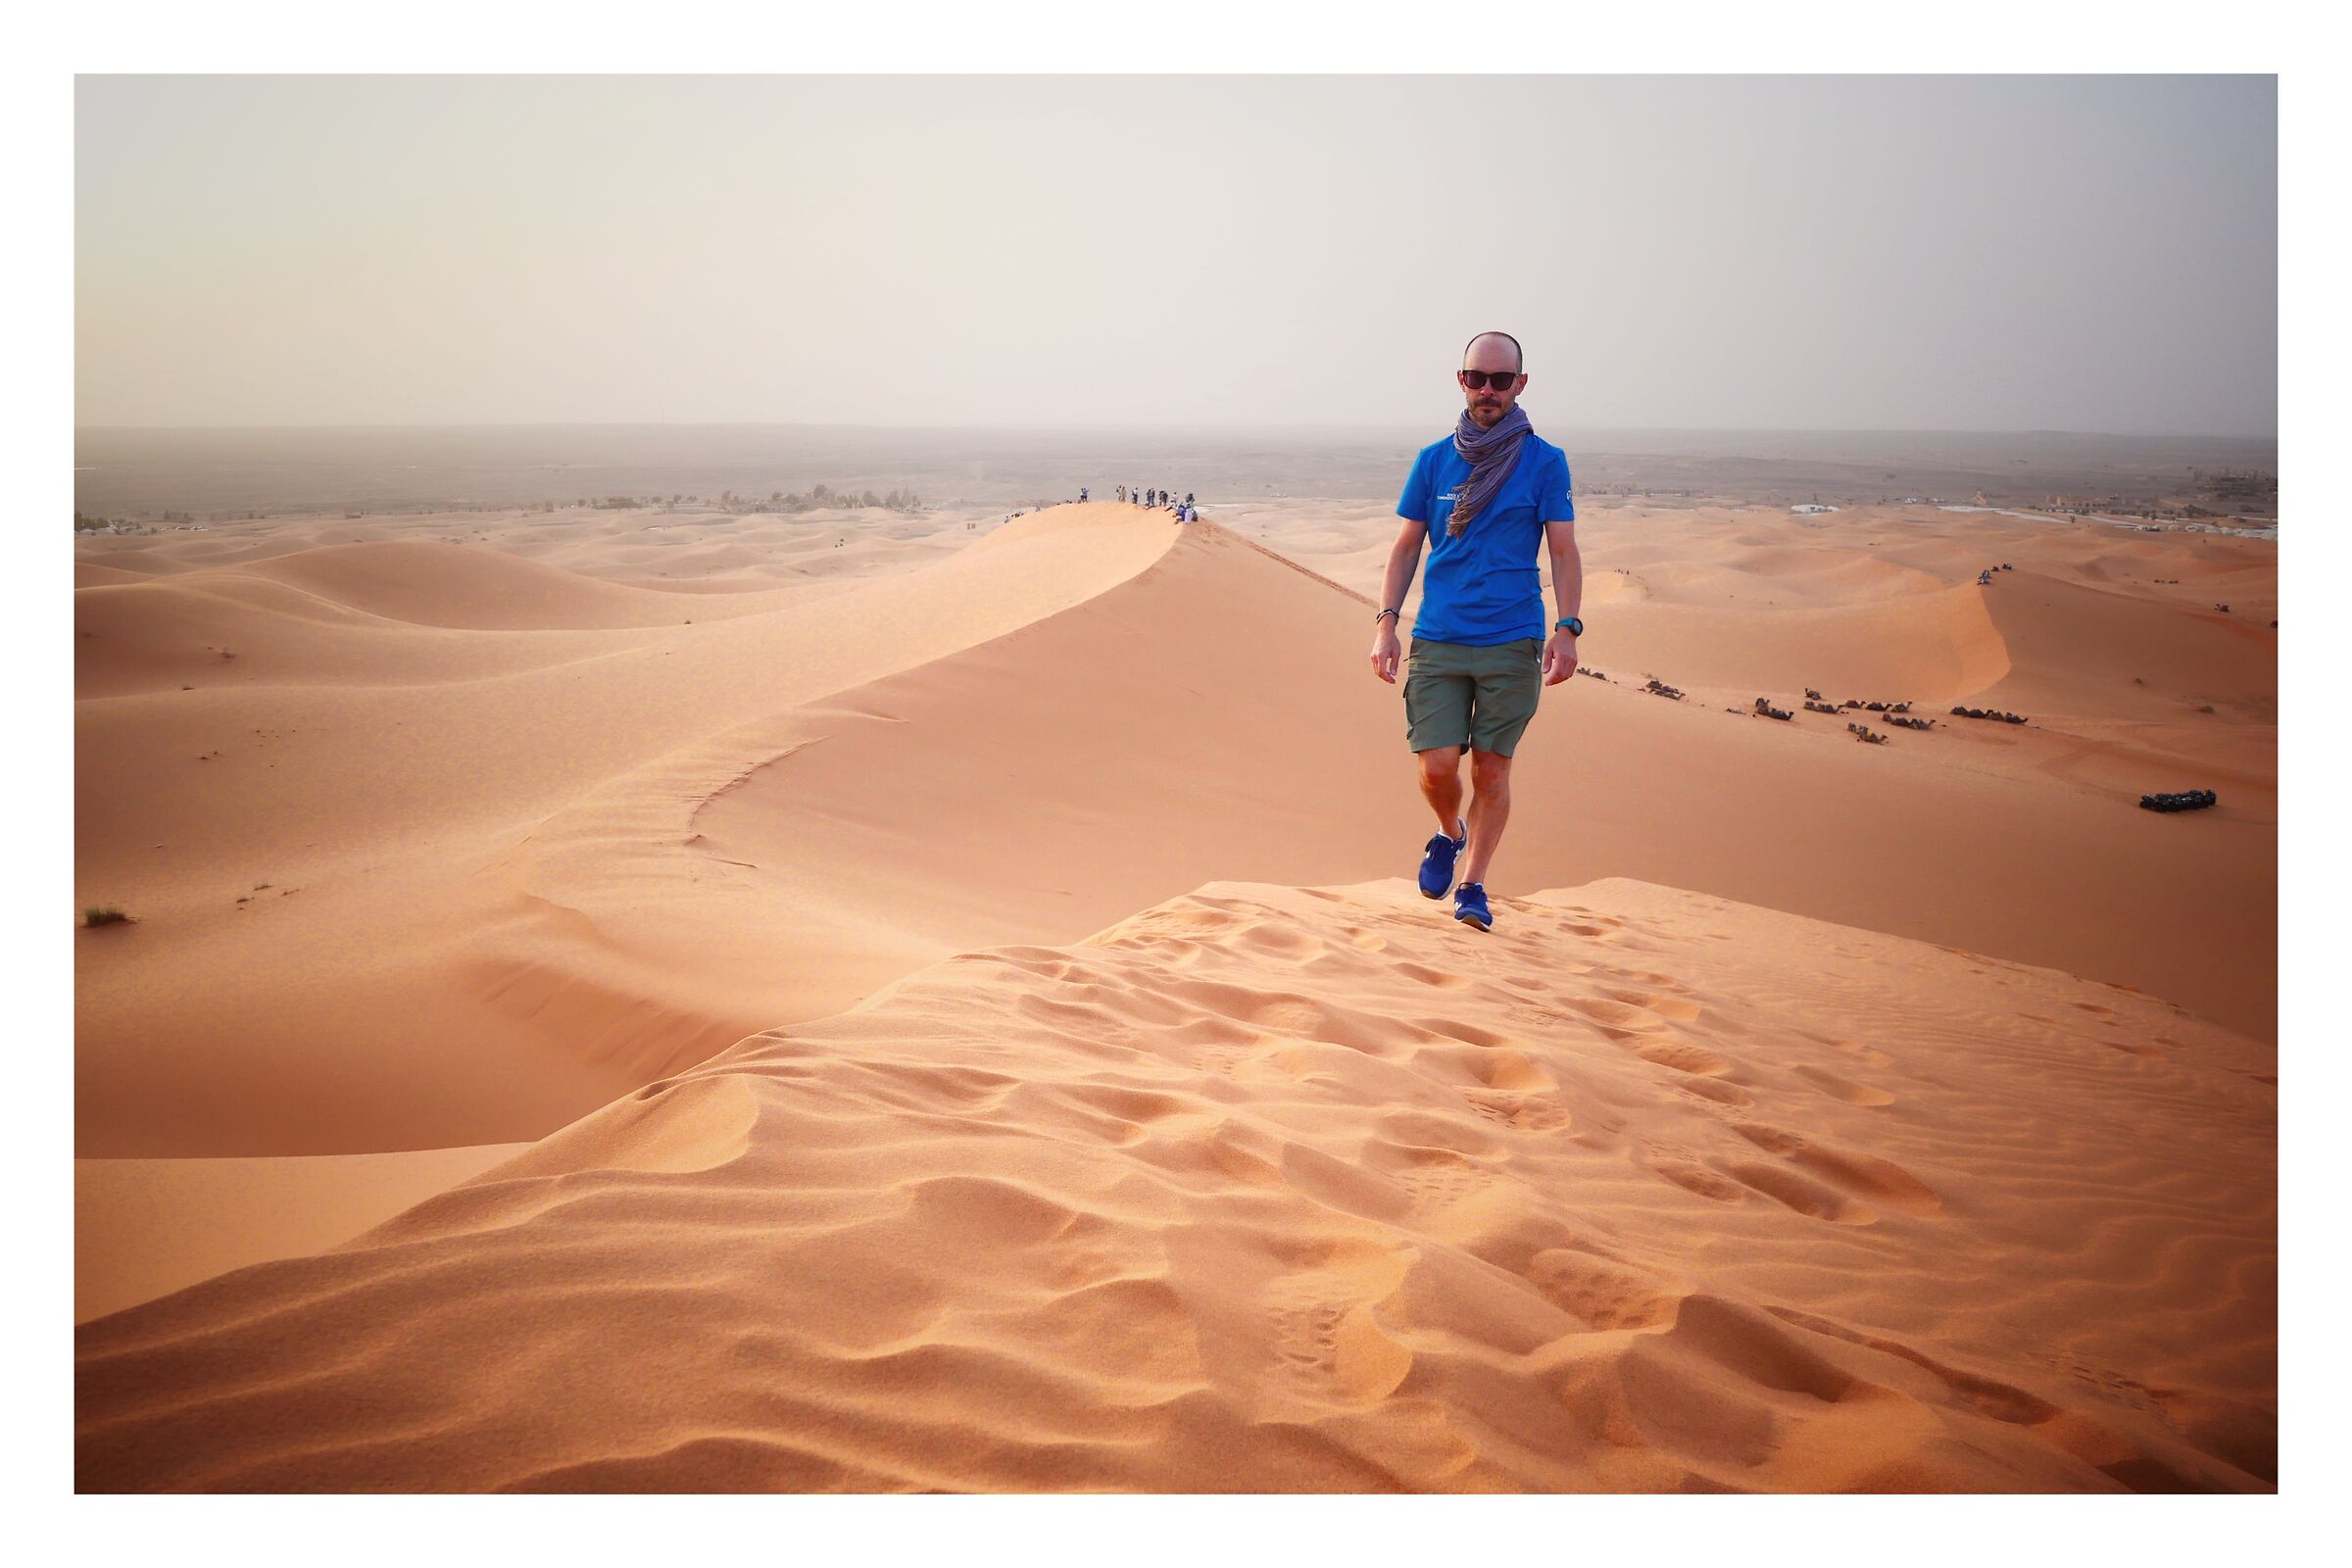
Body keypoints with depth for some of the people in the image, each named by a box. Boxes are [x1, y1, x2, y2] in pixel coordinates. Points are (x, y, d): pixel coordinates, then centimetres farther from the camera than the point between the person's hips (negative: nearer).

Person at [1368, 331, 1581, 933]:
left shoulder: (1545, 462, 1)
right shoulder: (1433, 460, 7)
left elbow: (1564, 552, 1)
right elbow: (1406, 547, 11)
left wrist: (1567, 627, -11)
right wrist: (1386, 623, 2)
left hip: (1512, 642, -1)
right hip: (1437, 639, 1)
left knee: (1492, 768, 1)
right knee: (1437, 763, -6)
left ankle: (1473, 885, 16)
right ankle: (1449, 834, 26)